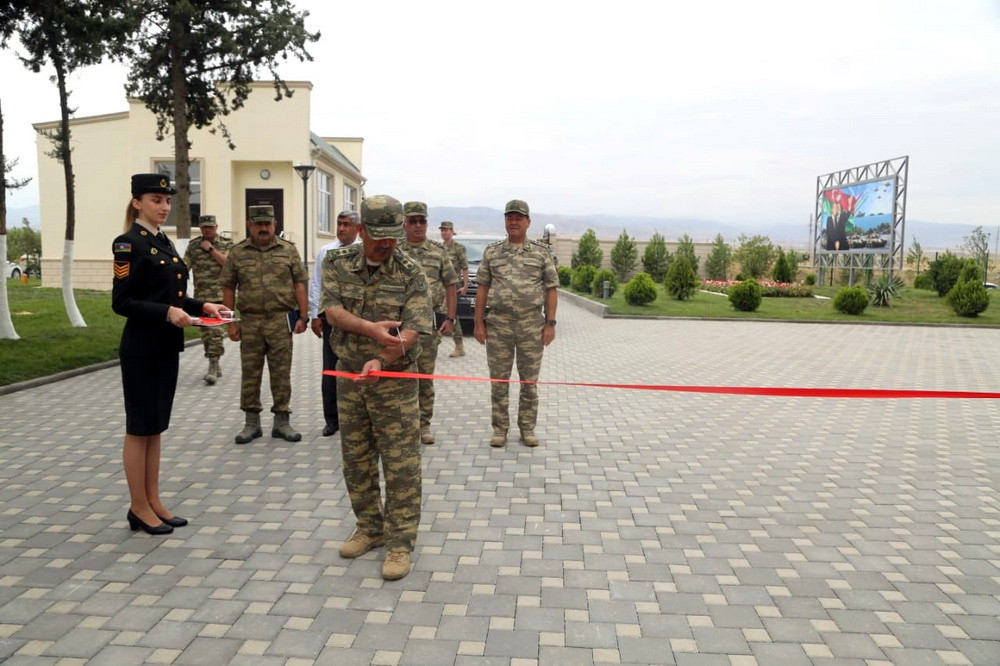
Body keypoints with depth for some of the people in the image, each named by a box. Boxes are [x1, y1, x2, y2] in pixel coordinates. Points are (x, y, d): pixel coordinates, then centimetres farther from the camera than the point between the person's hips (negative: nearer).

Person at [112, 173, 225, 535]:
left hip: (167, 346, 9)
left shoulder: (164, 243, 14)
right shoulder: (129, 243, -12)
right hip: (141, 348, -9)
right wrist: (167, 312, -26)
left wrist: (201, 306, 4)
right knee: (140, 427, 2)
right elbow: (121, 302, -16)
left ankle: (153, 501, 23)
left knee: (156, 426, 13)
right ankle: (139, 508, 13)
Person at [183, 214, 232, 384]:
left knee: (216, 331, -12)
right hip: (200, 294, 5)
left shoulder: (226, 243, 2)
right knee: (205, 332, 9)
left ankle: (213, 368, -11)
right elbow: (185, 266, 8)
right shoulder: (193, 244, 12)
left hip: (219, 294, -4)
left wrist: (211, 249, -11)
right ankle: (216, 367, 20)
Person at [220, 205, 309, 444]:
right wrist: (231, 322, 2)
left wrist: (303, 315, -3)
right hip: (250, 321, 1)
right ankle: (252, 422, 18)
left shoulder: (288, 250, 5)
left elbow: (299, 283, 4)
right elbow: (228, 288, 7)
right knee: (250, 373, 7)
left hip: (281, 319, -1)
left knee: (281, 372, 4)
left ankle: (282, 421, 14)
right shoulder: (237, 252, 6)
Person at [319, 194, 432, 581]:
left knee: (400, 464, -2)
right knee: (356, 460, 14)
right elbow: (332, 310, -12)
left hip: (394, 380, -3)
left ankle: (400, 542, 9)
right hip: (348, 376, 4)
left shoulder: (411, 274, -9)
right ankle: (370, 529, 31)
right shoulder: (337, 264, 1)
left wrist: (382, 359, -34)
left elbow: (413, 330, -18)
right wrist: (371, 328, -29)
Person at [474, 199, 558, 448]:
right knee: (498, 380, 6)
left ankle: (527, 428, 18)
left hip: (532, 324, 0)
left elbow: (550, 289, 4)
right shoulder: (491, 252, 7)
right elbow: (482, 289, 7)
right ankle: (500, 428, 17)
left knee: (530, 380, 7)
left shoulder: (542, 252, 4)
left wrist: (550, 323, -3)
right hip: (498, 323, 1)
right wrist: (479, 323, 2)